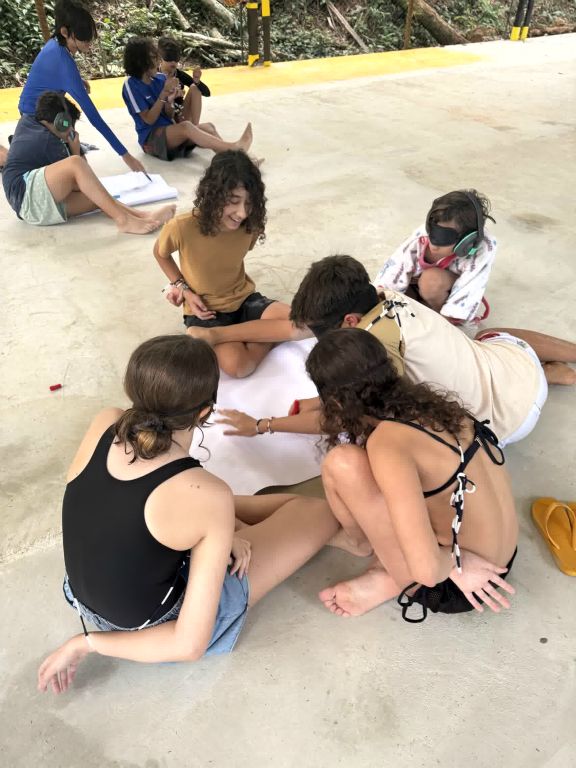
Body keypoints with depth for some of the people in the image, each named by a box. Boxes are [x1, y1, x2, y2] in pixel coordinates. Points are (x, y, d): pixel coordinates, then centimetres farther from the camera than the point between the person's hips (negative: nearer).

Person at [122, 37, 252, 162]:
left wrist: (170, 101, -18)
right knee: (186, 126, -35)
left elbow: (169, 116, 5)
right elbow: (149, 120, -13)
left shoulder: (160, 78, 7)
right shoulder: (131, 85, -8)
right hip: (151, 137, -7)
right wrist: (164, 93, -18)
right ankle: (235, 148, -42)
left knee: (207, 127, -17)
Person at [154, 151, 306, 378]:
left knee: (298, 322, -25)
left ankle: (210, 335, -17)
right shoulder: (182, 228, -22)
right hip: (205, 310, -4)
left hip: (244, 300, 4)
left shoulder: (250, 225, -14)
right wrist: (185, 289, -11)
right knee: (237, 366, -32)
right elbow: (160, 254, 1)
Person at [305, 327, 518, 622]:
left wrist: (452, 562, -15)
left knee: (341, 464, -19)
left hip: (452, 586, -8)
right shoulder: (423, 402, -2)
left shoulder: (388, 443, -29)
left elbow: (427, 569, -37)